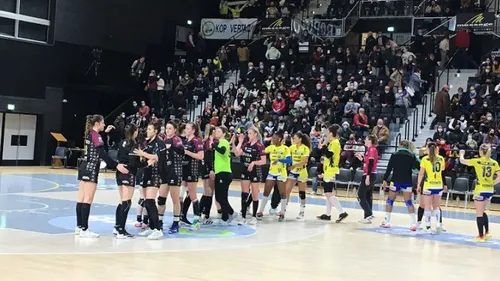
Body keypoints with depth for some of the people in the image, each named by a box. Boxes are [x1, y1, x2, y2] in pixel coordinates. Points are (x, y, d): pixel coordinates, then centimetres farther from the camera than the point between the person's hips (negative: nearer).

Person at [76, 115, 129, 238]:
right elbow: (102, 154, -24)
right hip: (91, 169, -9)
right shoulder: (96, 135, -14)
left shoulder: (89, 134, 12)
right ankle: (84, 230, -6)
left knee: (82, 199, 11)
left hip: (84, 167, 9)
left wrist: (105, 132, 35)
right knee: (87, 200, -7)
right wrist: (116, 165, -29)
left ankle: (79, 227, 17)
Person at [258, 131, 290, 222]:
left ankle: (282, 213, 12)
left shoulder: (285, 148, -10)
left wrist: (279, 160, -33)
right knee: (266, 192, 4)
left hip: (281, 174, -4)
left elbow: (289, 160, -21)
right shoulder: (271, 147, 4)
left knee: (282, 193, 2)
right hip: (271, 173, 4)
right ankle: (261, 212, 11)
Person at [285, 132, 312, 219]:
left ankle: (302, 211, 13)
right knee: (286, 190, -1)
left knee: (302, 192, 3)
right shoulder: (292, 147, 5)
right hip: (292, 172, 5)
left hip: (302, 172, -5)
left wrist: (294, 165, -26)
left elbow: (305, 161, -18)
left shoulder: (305, 148, -11)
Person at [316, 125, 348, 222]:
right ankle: (327, 214, 19)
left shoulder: (335, 142, -13)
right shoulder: (332, 142, 16)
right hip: (328, 171, 10)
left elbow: (328, 154, -21)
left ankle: (342, 212, -16)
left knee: (328, 193, -14)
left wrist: (322, 147, -11)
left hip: (331, 172, -10)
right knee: (328, 193, 13)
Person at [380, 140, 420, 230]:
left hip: (396, 181, -1)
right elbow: (418, 167, -4)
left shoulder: (394, 155, -2)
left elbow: (389, 168, -4)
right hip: (407, 182, 1)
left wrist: (385, 180, -2)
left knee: (390, 200, 12)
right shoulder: (412, 156, 0)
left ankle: (387, 222, 14)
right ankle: (413, 223, -5)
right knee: (409, 202, 3)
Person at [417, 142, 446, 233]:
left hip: (428, 185, -3)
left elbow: (421, 173, -6)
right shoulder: (441, 158, 2)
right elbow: (442, 171, 7)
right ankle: (438, 224, 4)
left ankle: (428, 226, 4)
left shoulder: (425, 159, -7)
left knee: (428, 207, 4)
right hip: (439, 185, 3)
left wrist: (418, 184, 0)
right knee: (436, 207, 15)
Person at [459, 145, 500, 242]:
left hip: (480, 190, -5)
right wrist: (492, 184, 11)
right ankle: (487, 232, 20)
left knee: (479, 214, 4)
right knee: (482, 211, 22)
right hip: (490, 190, 5)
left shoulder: (478, 161, -8)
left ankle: (481, 236, 6)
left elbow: (462, 161, 2)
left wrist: (462, 154, 22)